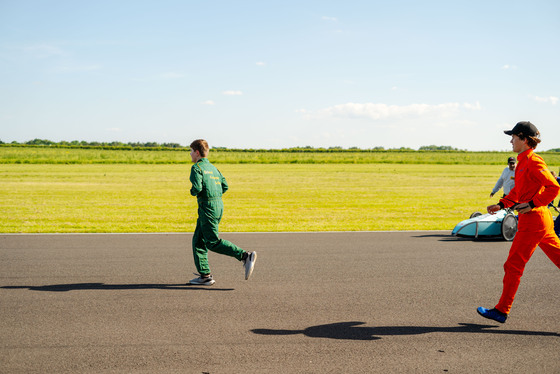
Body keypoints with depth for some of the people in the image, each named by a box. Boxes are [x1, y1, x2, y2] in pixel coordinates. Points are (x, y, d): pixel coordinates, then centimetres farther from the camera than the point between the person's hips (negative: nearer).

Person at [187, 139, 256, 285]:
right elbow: (225, 186, 16)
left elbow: (197, 188, -20)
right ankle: (205, 275, 10)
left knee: (213, 242, -6)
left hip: (208, 206, -9)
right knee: (198, 240, 12)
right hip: (219, 204, 9)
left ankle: (245, 256, -16)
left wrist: (192, 192, 1)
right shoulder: (212, 167, 18)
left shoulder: (197, 167, -7)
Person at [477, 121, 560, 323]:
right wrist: (501, 204, 15)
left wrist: (532, 204, -20)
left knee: (513, 266, -3)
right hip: (541, 219, 10)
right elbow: (518, 191, 25)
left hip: (533, 220, -10)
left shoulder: (533, 161, -14)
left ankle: (502, 311, 6)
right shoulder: (523, 162, 14)